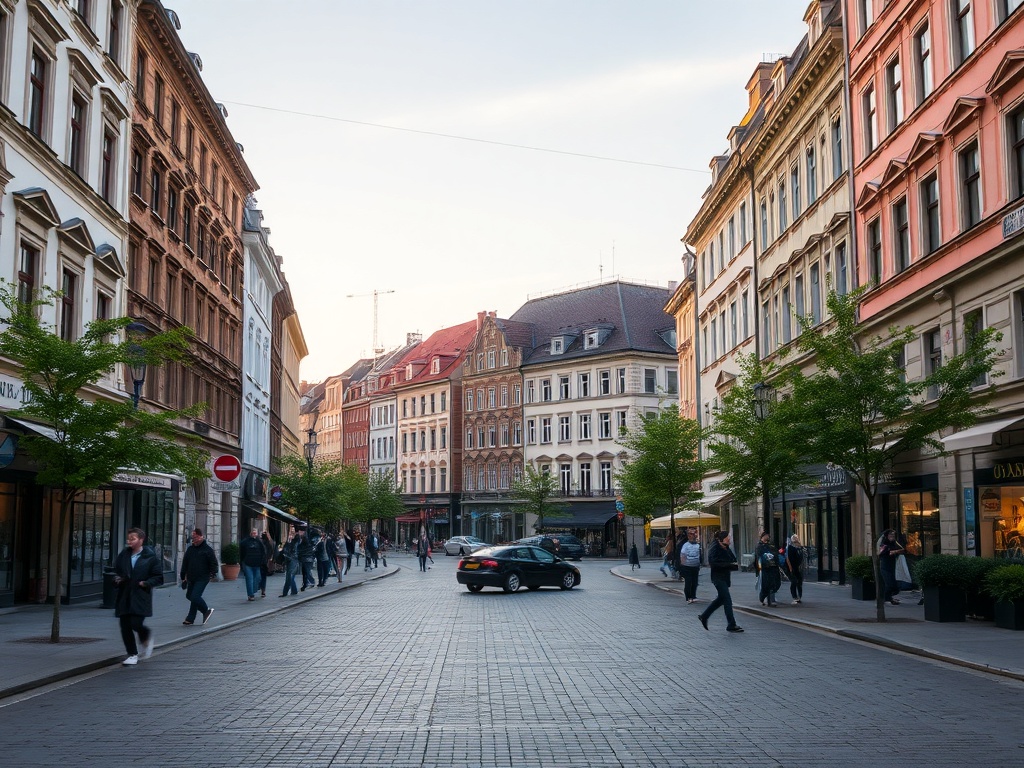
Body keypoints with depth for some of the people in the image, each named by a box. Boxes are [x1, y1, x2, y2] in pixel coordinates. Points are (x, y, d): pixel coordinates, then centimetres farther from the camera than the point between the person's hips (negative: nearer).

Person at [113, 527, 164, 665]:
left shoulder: (150, 557, -4)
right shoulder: (123, 555, 10)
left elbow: (158, 577, -1)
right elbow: (116, 571, 24)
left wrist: (146, 583, -14)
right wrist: (117, 579, 3)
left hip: (140, 597, -5)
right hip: (124, 598, 5)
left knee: (136, 623, -15)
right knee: (125, 626, 2)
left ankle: (147, 637, 20)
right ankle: (132, 655, 15)